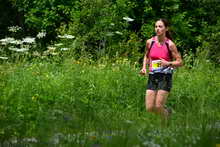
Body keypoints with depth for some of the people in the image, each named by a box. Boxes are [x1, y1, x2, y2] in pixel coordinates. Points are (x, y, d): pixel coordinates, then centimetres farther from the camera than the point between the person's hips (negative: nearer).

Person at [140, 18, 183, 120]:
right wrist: (144, 67, 5)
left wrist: (168, 63, -20)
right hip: (152, 76, 4)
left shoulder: (170, 44, -8)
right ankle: (166, 112, 30)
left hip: (165, 77, -4)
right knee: (149, 108, -1)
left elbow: (180, 62, -4)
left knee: (158, 107, -10)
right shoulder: (150, 42, 2)